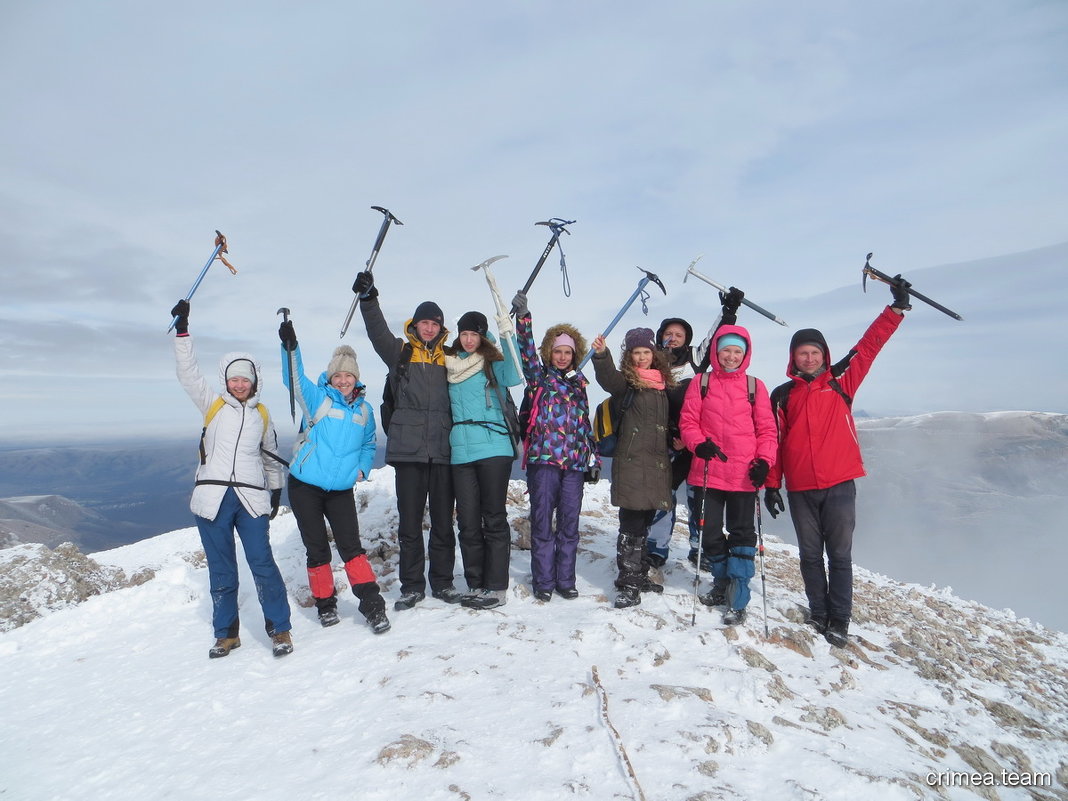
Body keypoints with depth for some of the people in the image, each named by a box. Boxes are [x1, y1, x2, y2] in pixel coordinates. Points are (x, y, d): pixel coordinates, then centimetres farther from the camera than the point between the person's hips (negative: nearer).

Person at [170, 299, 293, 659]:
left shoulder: (262, 415, 13)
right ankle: (226, 633, 23)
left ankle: (280, 629, 5)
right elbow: (188, 373, -3)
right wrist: (182, 330, -10)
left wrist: (276, 490, 20)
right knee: (221, 571, 8)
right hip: (213, 497, 0)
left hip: (251, 498, 0)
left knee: (262, 564, -5)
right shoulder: (213, 404, 8)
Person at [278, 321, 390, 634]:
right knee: (317, 549, 7)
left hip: (341, 490, 2)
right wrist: (290, 347, -38)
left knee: (351, 546, -4)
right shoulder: (318, 398, -4)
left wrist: (363, 468, 2)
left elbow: (368, 445, 19)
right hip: (304, 487, -2)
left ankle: (372, 605, -2)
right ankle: (325, 604, 23)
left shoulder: (364, 409, 7)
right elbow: (294, 380, -23)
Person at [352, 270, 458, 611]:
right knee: (410, 521, 6)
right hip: (409, 451, -1)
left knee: (443, 521, 9)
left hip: (443, 451, 1)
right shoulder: (400, 352, 8)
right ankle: (412, 586, 18)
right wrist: (368, 298, -20)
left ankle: (442, 582, 22)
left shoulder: (448, 358, 12)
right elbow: (378, 332, -8)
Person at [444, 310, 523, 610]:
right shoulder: (449, 364, 16)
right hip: (461, 453, 4)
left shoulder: (493, 362, 3)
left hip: (494, 450, -4)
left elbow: (513, 377, -18)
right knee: (468, 521, 7)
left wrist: (508, 337, -22)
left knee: (494, 519, 1)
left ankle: (496, 587, 10)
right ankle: (474, 584, 19)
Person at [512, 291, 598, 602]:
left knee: (569, 523, 8)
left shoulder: (578, 382, 16)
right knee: (542, 522, 1)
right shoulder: (539, 377, 6)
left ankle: (566, 579, 20)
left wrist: (593, 456, 18)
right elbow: (527, 351, -12)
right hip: (544, 459, -3)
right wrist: (523, 318, -24)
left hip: (574, 461, 4)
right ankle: (543, 582, 13)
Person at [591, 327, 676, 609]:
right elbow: (607, 377, -26)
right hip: (631, 462, -6)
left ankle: (640, 575, 30)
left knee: (644, 523, 16)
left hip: (657, 463, 6)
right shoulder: (625, 382, -2)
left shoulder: (663, 385, 15)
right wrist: (601, 355, -44)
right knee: (631, 525, -6)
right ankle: (628, 584, 1)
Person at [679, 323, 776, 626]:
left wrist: (764, 460, -10)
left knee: (742, 534, 6)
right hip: (707, 472, 1)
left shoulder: (755, 386, 4)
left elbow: (767, 429, 4)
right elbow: (687, 421, 2)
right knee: (709, 532, 11)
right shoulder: (701, 382, 4)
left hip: (744, 475, -1)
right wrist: (699, 443, -17)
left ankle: (738, 600, 15)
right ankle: (722, 582, 35)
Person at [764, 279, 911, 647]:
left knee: (840, 555, 4)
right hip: (800, 489, 1)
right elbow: (774, 441, 4)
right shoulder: (782, 395, 5)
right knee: (810, 555, 11)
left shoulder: (841, 382, 5)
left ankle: (839, 621, 14)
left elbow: (869, 345, 1)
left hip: (839, 485, -1)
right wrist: (771, 484, 2)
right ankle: (819, 613, 25)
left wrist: (896, 308, -6)